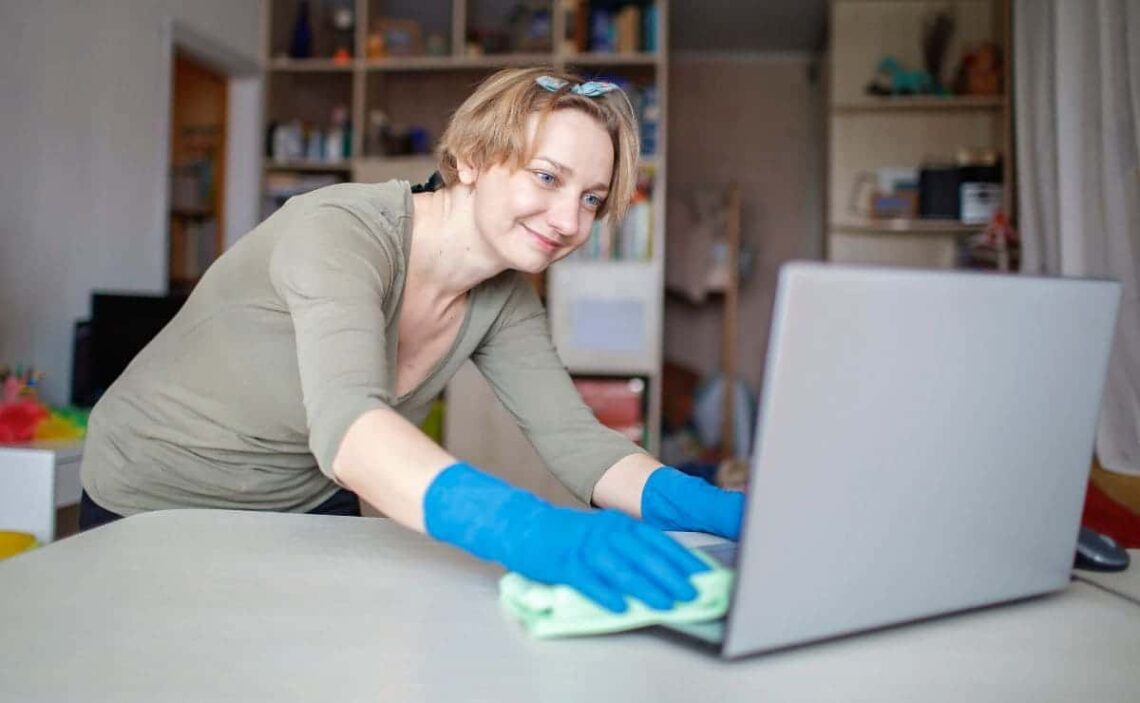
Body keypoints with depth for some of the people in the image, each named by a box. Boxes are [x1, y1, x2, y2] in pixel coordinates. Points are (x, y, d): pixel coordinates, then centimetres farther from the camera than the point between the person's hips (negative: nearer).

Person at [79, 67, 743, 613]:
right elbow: (347, 426, -47)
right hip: (157, 504, -4)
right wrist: (534, 532, -63)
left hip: (309, 505, 5)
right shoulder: (338, 231, -32)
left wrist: (716, 509, -35)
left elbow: (575, 440, -17)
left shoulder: (505, 298, -11)